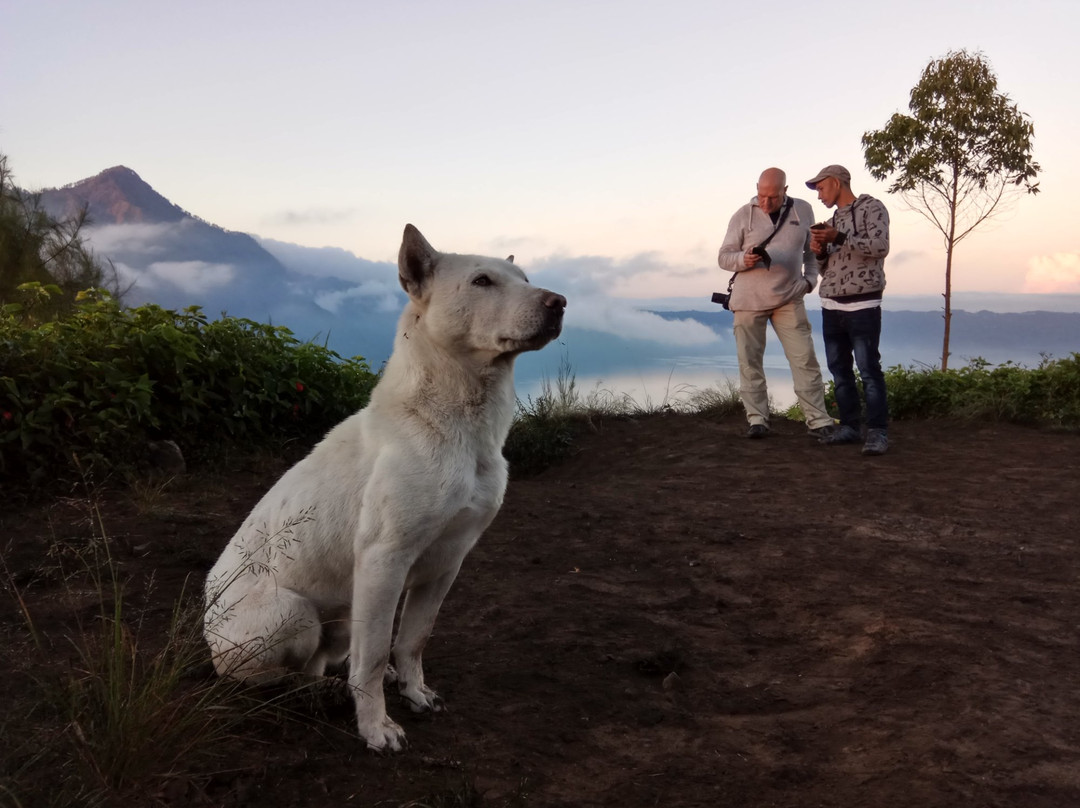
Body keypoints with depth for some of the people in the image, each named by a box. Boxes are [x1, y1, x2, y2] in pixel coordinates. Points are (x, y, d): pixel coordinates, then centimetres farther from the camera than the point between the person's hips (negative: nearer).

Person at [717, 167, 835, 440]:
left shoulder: (803, 210, 6)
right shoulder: (743, 215, 1)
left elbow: (812, 248, 18)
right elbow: (724, 257, 2)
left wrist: (810, 277, 3)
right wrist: (744, 259, -19)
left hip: (789, 298, 1)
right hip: (748, 299, 0)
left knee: (805, 359, -4)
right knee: (750, 362, 0)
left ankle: (819, 421, -1)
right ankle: (757, 420, 8)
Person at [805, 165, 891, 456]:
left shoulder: (871, 208, 0)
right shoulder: (834, 220, 20)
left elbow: (880, 247, -15)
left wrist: (840, 238, -20)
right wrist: (820, 251, 2)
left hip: (862, 306, -7)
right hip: (831, 306, 7)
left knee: (869, 371, -10)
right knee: (839, 370, 6)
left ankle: (877, 432, -7)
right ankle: (850, 426, 12)